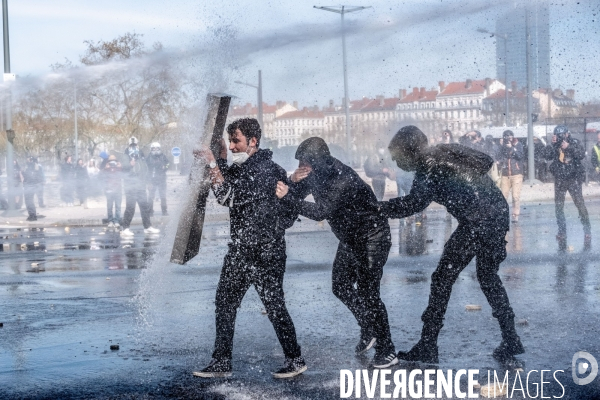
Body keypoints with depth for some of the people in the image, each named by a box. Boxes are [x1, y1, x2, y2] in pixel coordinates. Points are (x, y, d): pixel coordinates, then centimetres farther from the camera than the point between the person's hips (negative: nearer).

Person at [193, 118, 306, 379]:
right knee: (225, 303, 8)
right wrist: (221, 160, 4)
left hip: (265, 252, -9)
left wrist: (213, 164, -24)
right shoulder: (240, 167, 12)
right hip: (240, 250, 9)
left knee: (274, 306, -1)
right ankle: (221, 363, 15)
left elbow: (232, 197, -23)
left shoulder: (265, 169, -16)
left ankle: (295, 360, 13)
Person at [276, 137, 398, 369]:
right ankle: (369, 331, 35)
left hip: (371, 238, -9)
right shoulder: (315, 174, -6)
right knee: (341, 287, 16)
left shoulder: (343, 180, -32)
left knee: (368, 293, -9)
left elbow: (320, 212, -38)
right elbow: (296, 197, -2)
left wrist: (287, 196, -40)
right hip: (349, 239, 9)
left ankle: (387, 352, 1)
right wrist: (294, 183, -23)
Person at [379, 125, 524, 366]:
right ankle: (510, 341, 24)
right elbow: (486, 161, 18)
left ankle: (427, 348, 2)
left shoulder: (428, 168, -9)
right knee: (488, 276, 23)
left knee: (442, 278, 0)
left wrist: (379, 209, -17)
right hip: (499, 213, 9)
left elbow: (414, 203, -22)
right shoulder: (447, 151, 14)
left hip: (475, 224, -9)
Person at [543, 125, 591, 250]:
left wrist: (569, 147, -23)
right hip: (559, 180, 4)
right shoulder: (554, 145, 4)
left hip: (573, 179, -4)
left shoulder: (574, 143, -4)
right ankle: (562, 231, 15)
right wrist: (553, 143, -17)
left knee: (580, 204, -10)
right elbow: (547, 155, -10)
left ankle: (587, 230, -2)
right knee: (558, 206, 6)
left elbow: (582, 155, -18)